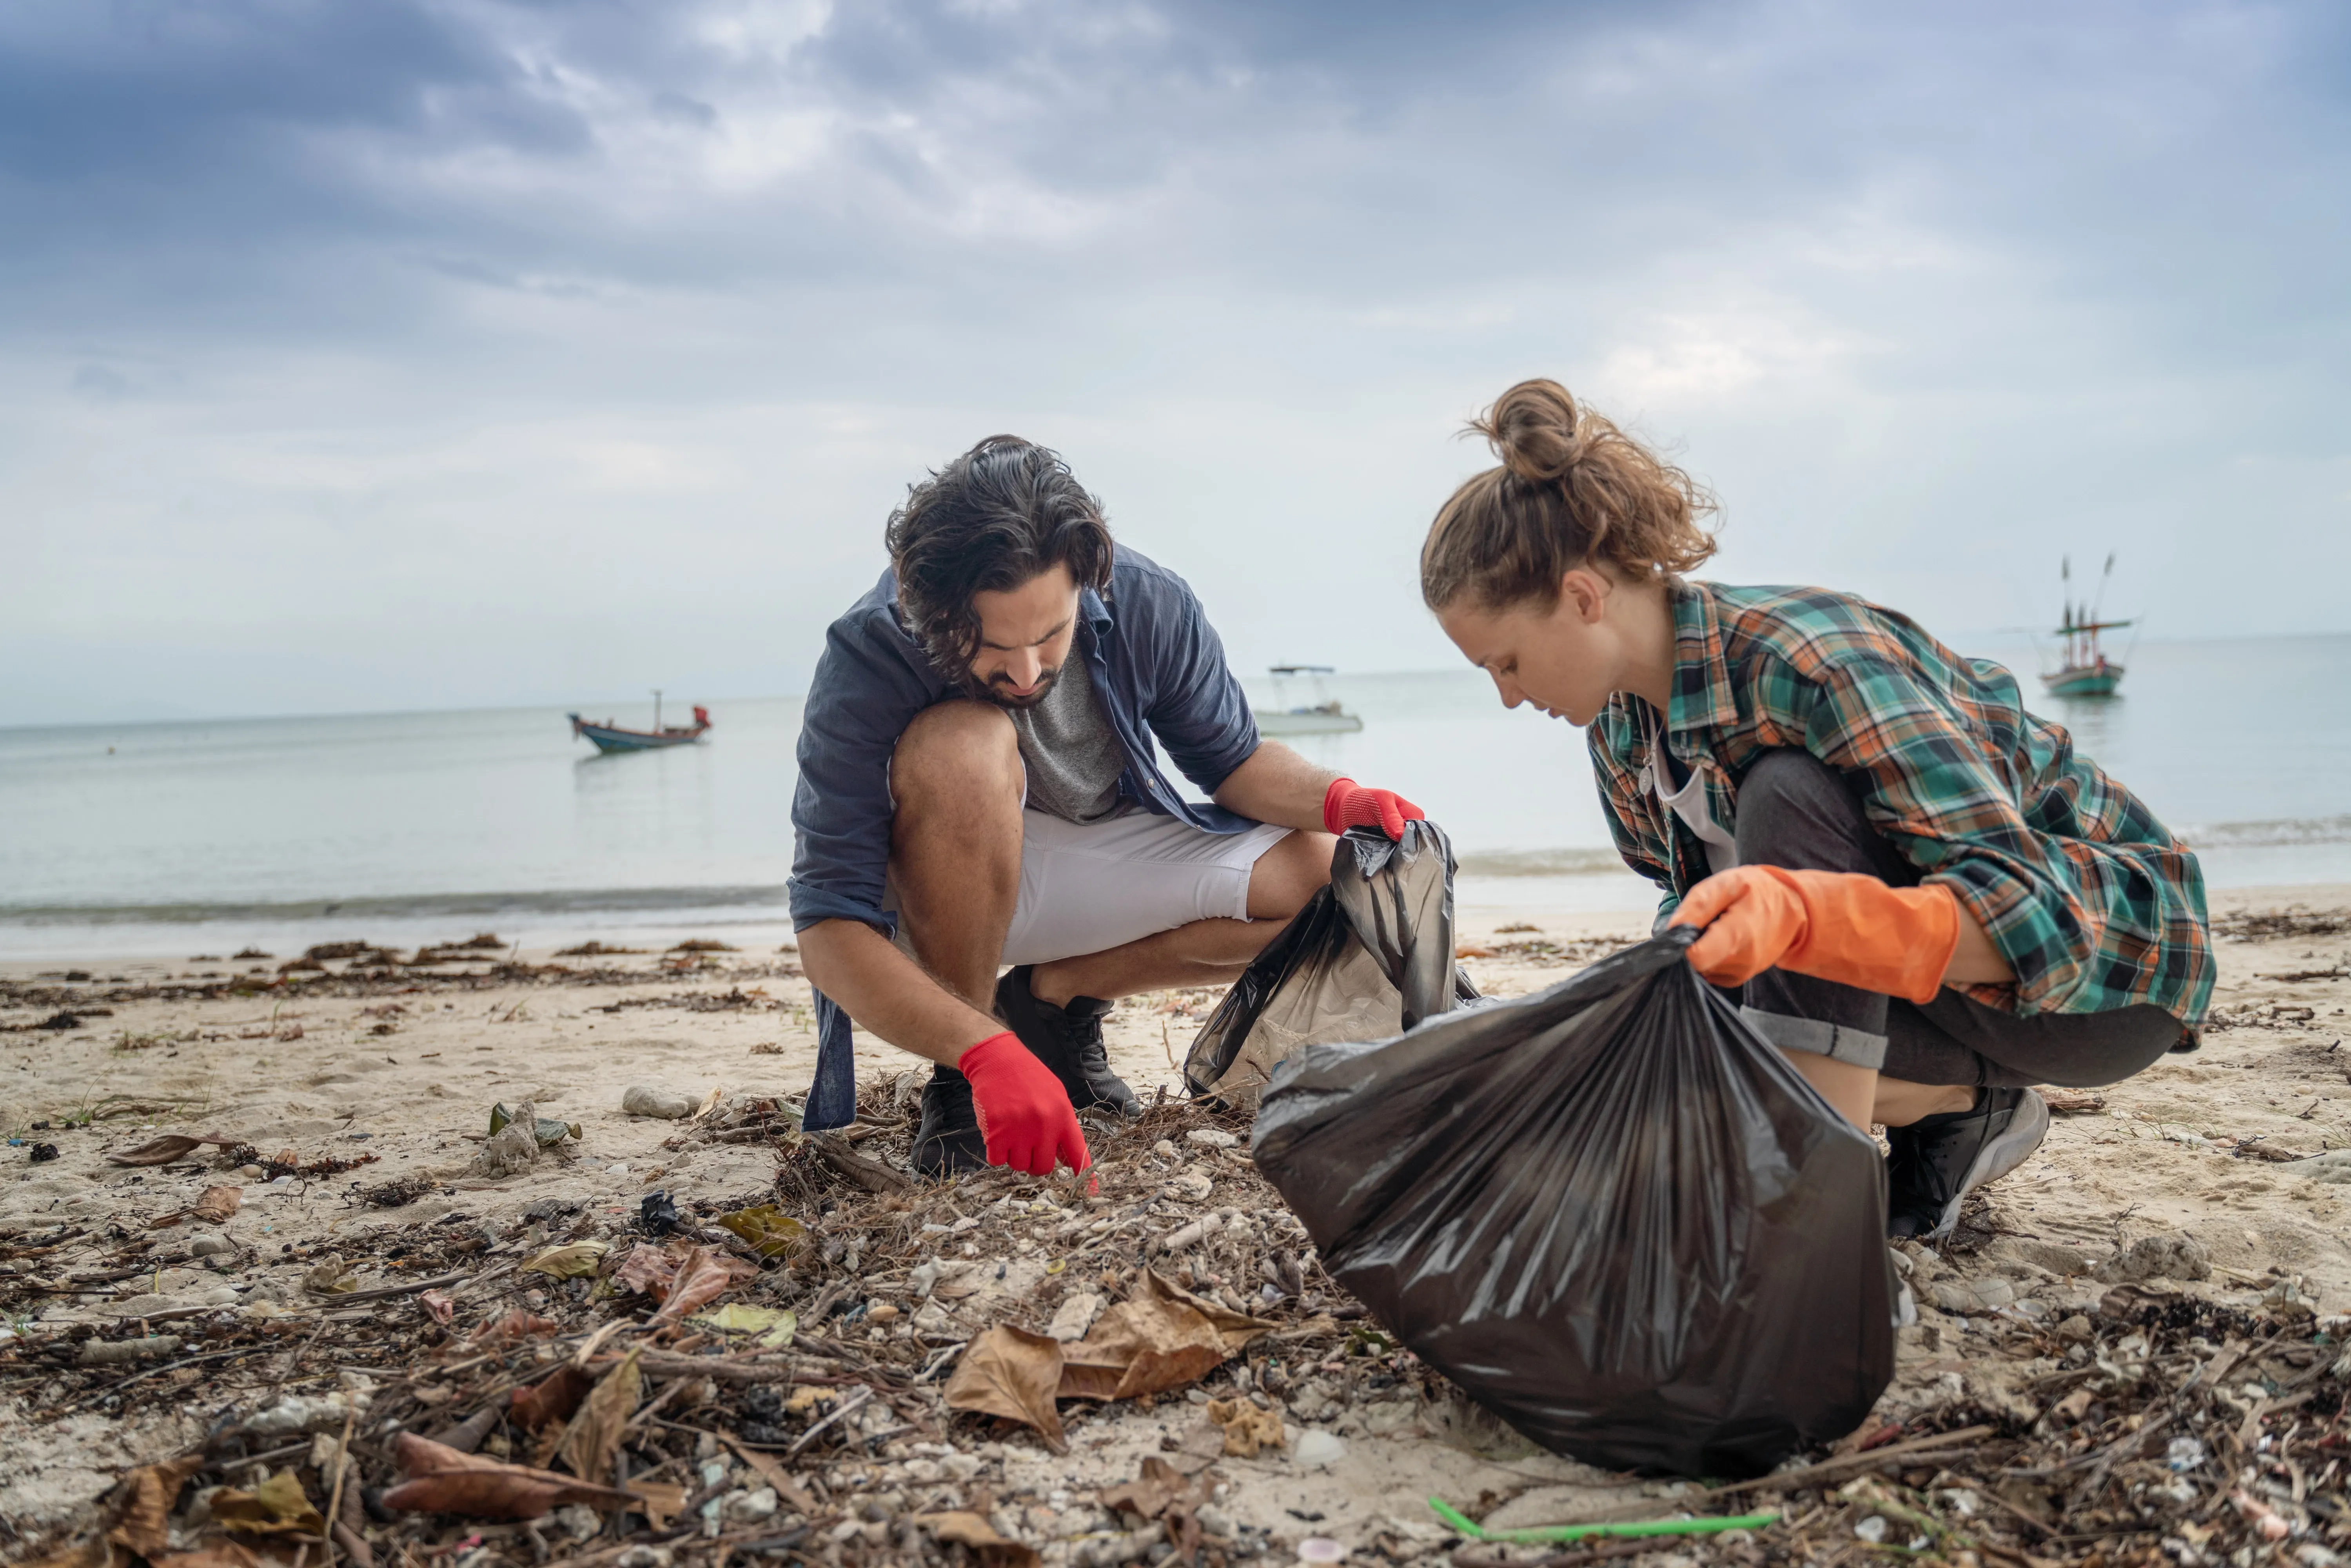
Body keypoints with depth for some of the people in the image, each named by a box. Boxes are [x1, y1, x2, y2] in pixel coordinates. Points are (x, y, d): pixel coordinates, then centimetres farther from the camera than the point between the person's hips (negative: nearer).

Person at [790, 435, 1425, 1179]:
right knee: (961, 747, -38)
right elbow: (828, 928, -34)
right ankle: (957, 1084, -19)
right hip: (939, 883, -4)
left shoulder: (1148, 605, -20)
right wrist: (987, 1054, -47)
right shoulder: (867, 660, -30)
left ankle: (1059, 994, 0)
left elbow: (1234, 758, -3)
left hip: (1104, 853, 4)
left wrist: (1335, 799, -25)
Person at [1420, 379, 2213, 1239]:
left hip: (2107, 948, -7)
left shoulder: (1811, 661, -30)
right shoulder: (1620, 722, -6)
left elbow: (2030, 913, -36)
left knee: (1790, 794, -31)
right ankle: (1965, 1103, 6)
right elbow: (1703, 905, 7)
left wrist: (1798, 913, -52)